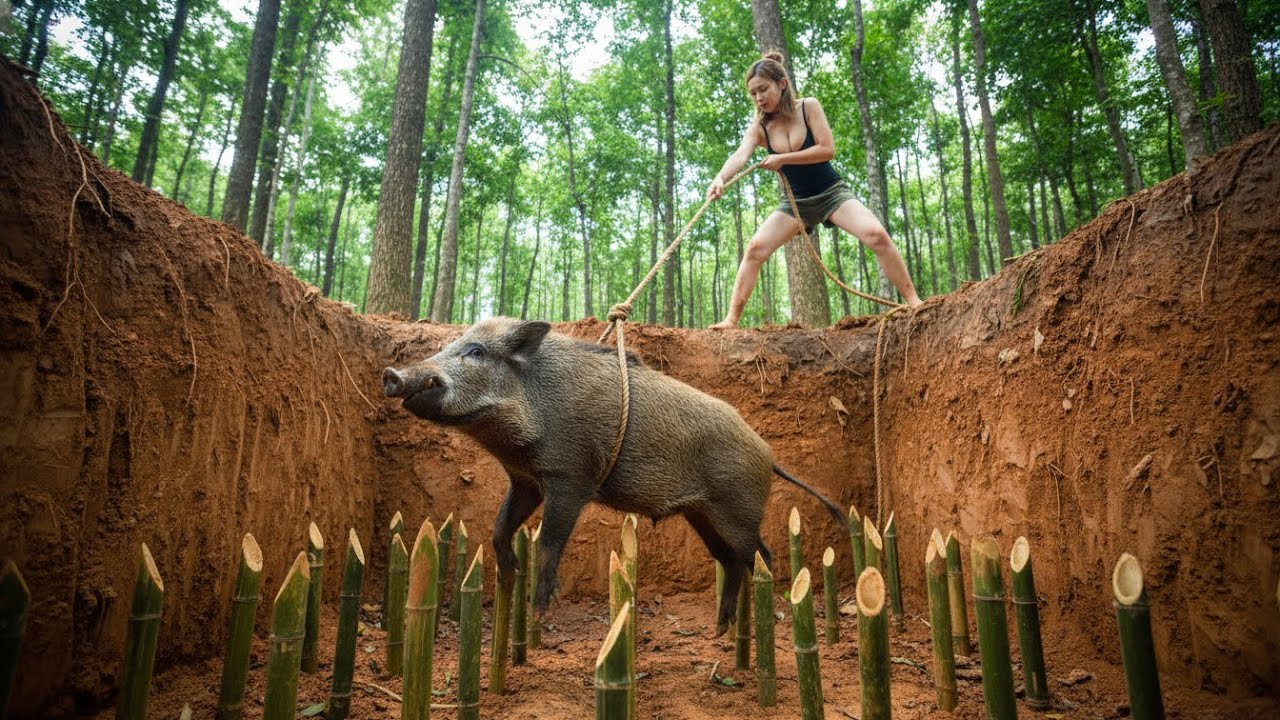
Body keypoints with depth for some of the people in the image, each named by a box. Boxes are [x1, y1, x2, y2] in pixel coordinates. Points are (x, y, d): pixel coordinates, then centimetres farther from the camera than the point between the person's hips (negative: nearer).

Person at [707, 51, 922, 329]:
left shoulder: (808, 107, -11)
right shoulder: (759, 127, -8)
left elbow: (827, 149, -20)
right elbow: (740, 154, -28)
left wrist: (782, 158, -26)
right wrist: (721, 177, -49)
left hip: (832, 192, -2)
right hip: (795, 201, 2)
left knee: (876, 235, -22)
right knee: (755, 248, -16)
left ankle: (914, 302, -10)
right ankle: (731, 320, -13)